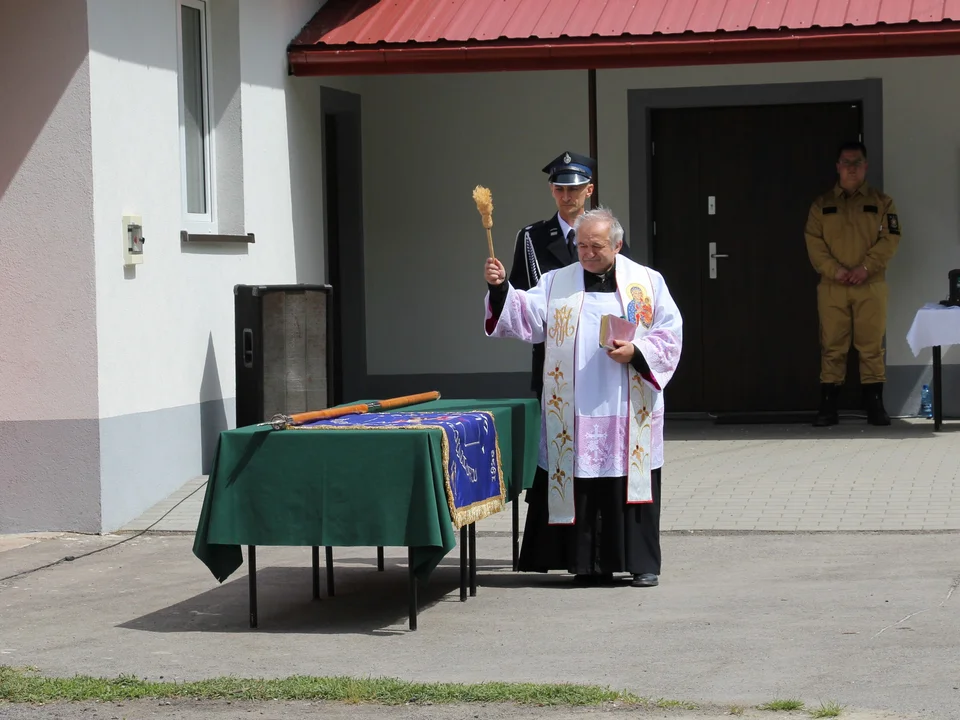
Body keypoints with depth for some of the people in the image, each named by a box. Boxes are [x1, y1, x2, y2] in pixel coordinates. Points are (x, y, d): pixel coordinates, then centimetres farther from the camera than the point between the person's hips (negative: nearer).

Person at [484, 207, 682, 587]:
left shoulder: (647, 282, 7)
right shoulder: (556, 283, 10)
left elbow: (670, 332, 5)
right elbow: (525, 314, -2)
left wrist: (636, 352, -10)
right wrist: (500, 289, -18)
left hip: (628, 410, -1)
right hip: (574, 411, 1)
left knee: (631, 482, 0)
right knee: (581, 484, -1)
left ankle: (642, 563, 7)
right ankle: (590, 563, 7)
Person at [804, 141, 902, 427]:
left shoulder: (881, 202, 10)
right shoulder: (822, 205, 12)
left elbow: (890, 239, 0)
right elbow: (813, 242, 3)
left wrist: (865, 267, -13)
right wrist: (834, 270, -12)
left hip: (870, 285, -1)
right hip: (832, 287, 1)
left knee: (871, 346, -1)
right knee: (832, 347, 0)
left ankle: (875, 405, 4)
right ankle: (828, 407, 2)